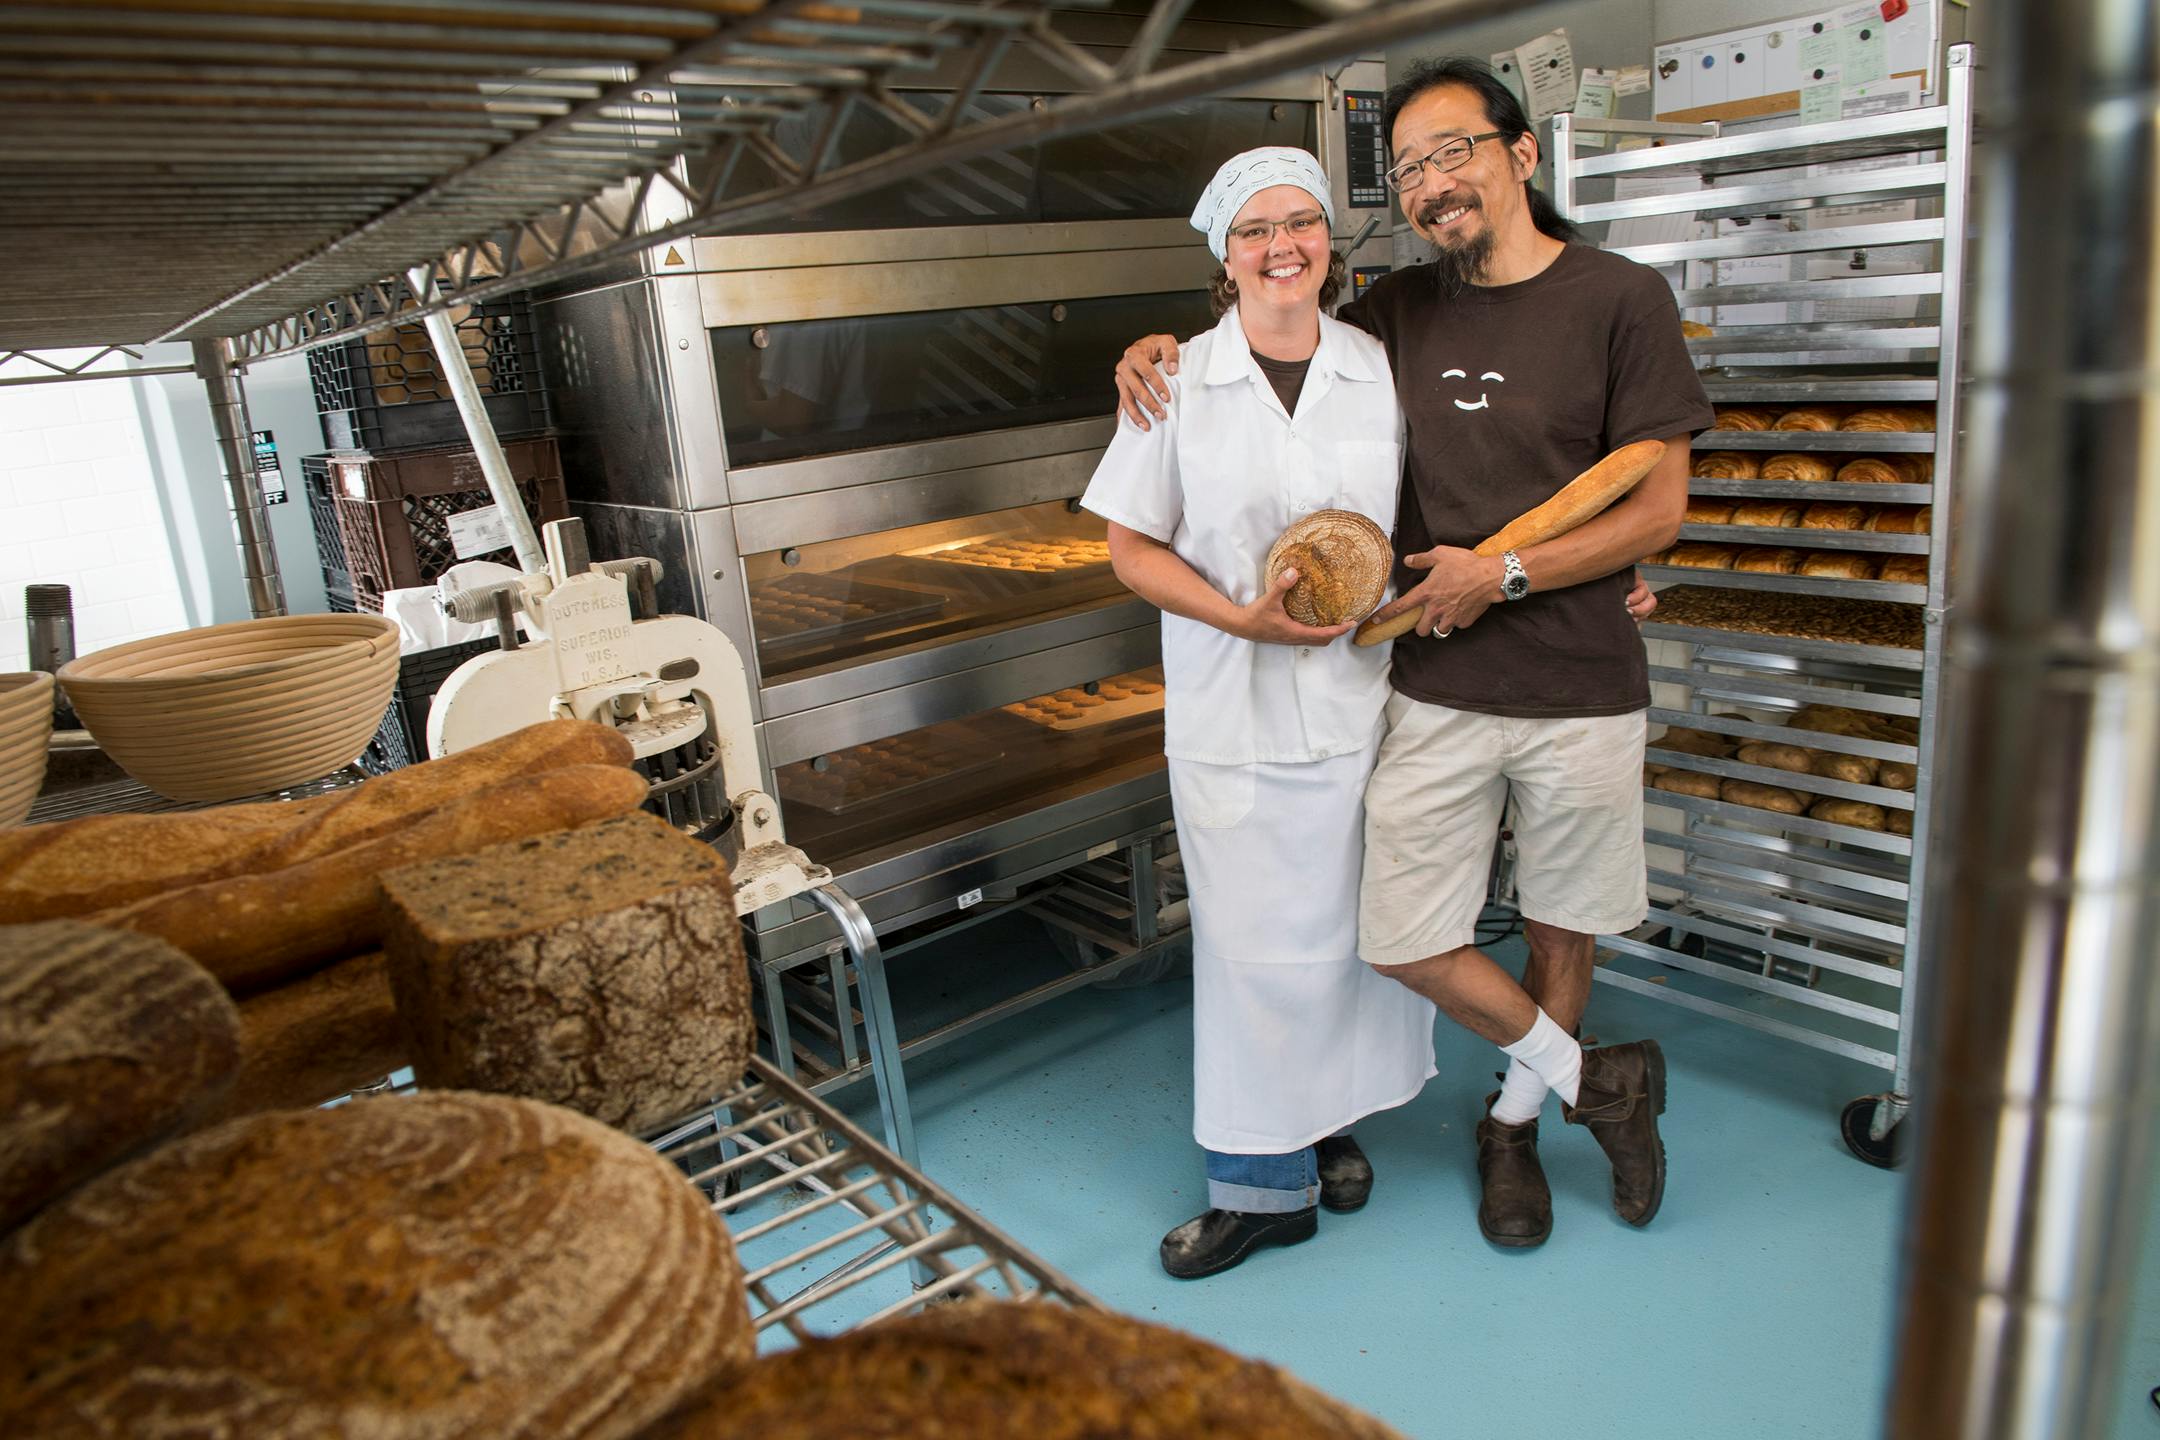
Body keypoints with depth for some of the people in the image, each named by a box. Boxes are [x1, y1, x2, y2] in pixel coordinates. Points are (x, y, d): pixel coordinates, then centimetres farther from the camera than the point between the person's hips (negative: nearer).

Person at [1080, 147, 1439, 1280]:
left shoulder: (1381, 372, 4)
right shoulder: (1180, 383, -2)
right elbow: (1133, 548, -1)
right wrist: (1246, 618, -14)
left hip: (1360, 699, 2)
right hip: (1231, 718, -2)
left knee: (1360, 925, 12)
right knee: (1254, 941, 3)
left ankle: (1338, 1119, 38)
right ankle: (1263, 1181, 21)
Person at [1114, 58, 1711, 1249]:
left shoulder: (1620, 300, -5)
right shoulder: (1400, 312, 6)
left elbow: (1658, 510, -6)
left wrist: (1505, 574, -14)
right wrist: (1162, 349, 2)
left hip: (1581, 692, -2)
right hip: (1437, 690, 3)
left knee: (1562, 927, 13)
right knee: (1399, 939, 2)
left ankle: (1516, 1116, 40)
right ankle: (1593, 1077, 25)